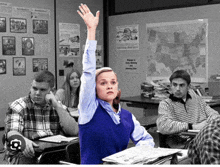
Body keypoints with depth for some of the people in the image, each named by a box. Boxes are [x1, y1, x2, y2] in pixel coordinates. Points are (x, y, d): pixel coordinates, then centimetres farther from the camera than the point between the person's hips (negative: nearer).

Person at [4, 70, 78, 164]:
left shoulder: (58, 107, 13)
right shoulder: (18, 106, 4)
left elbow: (73, 131, -2)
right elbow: (12, 132, -13)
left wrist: (57, 106, -8)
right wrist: (23, 140, -37)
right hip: (27, 154, -3)